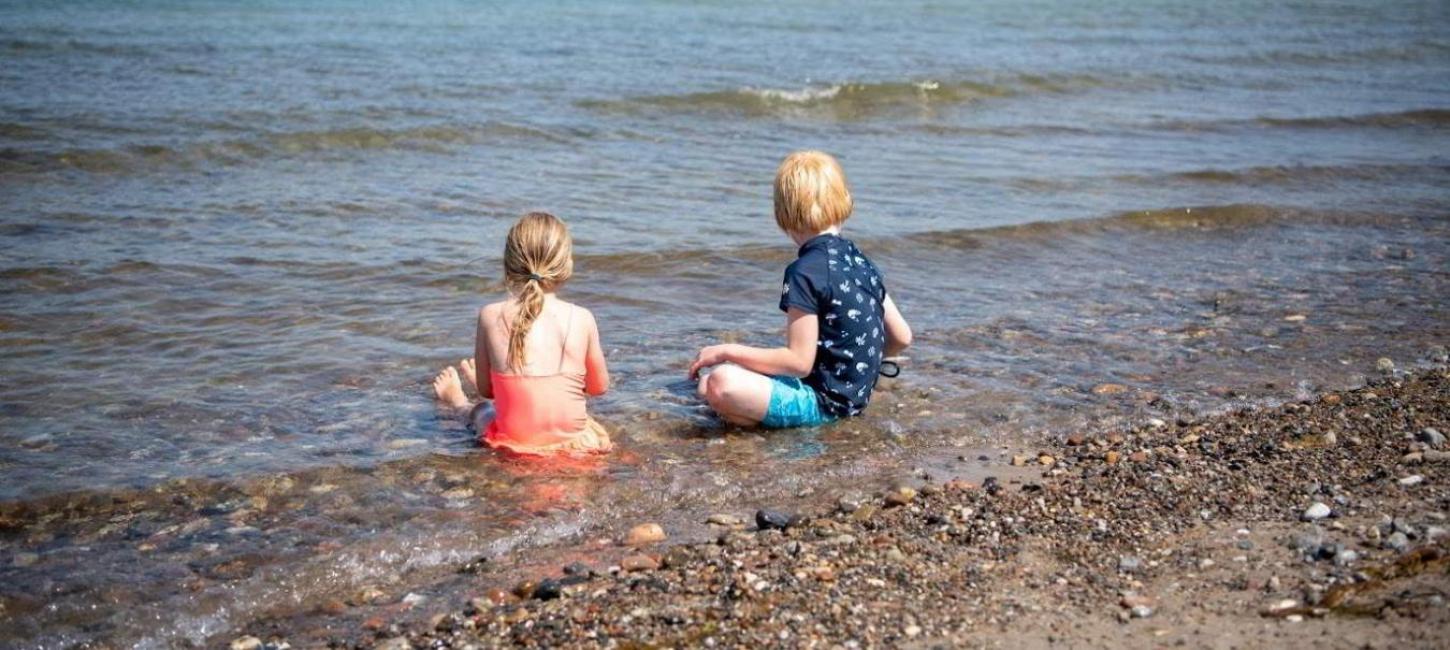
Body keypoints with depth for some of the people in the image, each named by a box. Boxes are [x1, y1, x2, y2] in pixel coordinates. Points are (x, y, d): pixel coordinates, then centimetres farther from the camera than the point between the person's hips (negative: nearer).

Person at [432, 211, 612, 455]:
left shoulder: (491, 316, -9)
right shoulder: (582, 319, -9)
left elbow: (486, 390, 4)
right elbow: (600, 387, 6)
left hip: (514, 443, -1)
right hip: (575, 442, 1)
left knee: (483, 409, 31)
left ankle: (458, 402, 63)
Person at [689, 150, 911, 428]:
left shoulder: (805, 272, -18)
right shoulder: (861, 261, 7)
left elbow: (800, 361, -20)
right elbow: (902, 338, 10)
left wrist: (729, 352, -12)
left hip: (821, 402, -9)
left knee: (720, 384, -27)